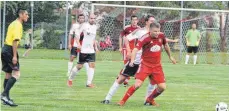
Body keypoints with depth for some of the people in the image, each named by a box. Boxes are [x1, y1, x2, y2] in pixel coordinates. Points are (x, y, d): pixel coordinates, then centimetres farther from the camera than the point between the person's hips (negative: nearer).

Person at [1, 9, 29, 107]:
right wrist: (15, 56, -24)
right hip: (10, 50, -10)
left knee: (8, 74, 12)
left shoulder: (13, 24, 19)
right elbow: (15, 41, -20)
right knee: (16, 74, -12)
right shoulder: (18, 25, -12)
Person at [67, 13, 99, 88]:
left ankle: (89, 83, -9)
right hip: (83, 50, -5)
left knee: (92, 65, -9)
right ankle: (70, 79, 21)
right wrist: (78, 44, -19)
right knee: (79, 66, 0)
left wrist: (95, 47, 17)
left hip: (91, 50, 5)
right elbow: (77, 34, -8)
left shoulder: (95, 27, 12)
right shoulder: (85, 25, -7)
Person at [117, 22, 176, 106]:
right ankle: (123, 101, -1)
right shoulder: (145, 38, -19)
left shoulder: (161, 36, -4)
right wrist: (132, 60, -47)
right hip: (145, 65, -5)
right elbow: (136, 49, -29)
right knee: (137, 84, -18)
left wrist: (170, 57, 30)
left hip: (157, 66, 5)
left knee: (162, 87, -2)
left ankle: (150, 99, 26)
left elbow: (166, 45, 18)